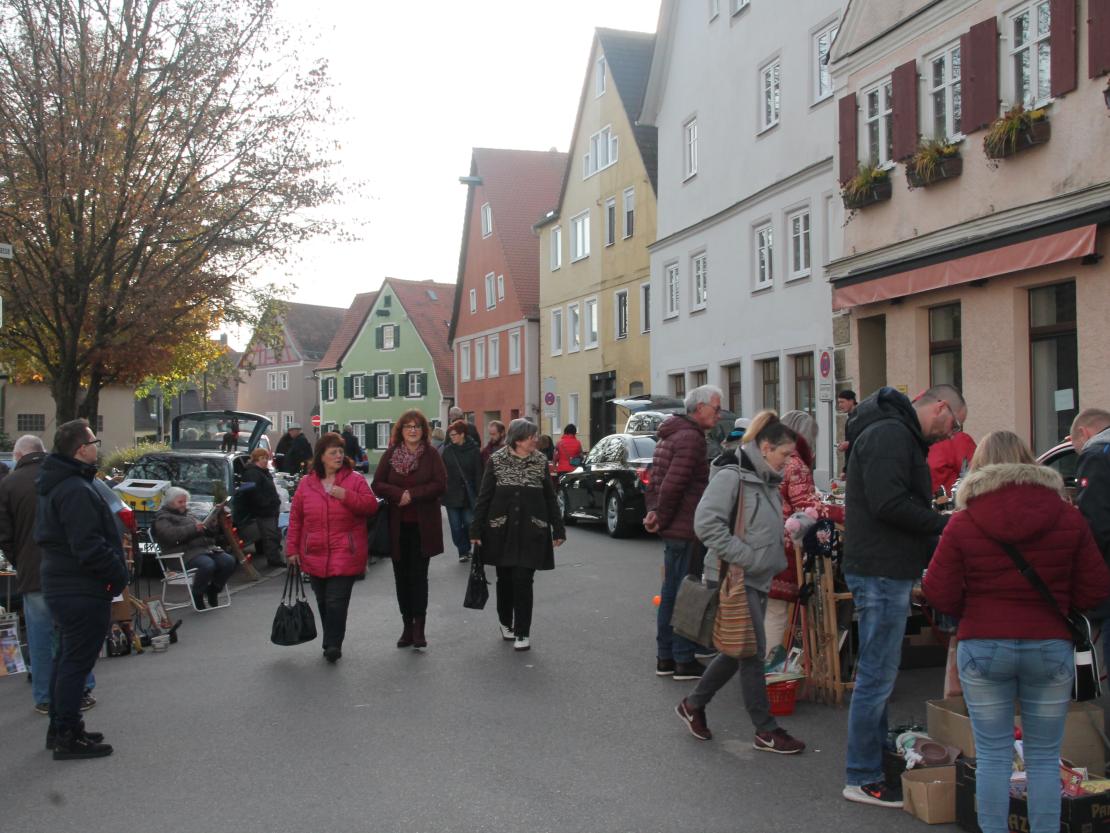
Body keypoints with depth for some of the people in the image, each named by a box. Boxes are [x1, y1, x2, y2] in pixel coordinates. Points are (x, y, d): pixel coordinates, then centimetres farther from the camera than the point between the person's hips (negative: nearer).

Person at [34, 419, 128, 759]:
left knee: (66, 659, 18)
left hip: (60, 586, 10)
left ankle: (61, 729, 29)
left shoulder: (54, 484, 12)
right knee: (76, 662, -2)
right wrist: (118, 573, -12)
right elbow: (88, 547, -26)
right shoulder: (76, 490, -22)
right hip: (82, 591, -10)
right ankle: (68, 737, 5)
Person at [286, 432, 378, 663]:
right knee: (323, 602, 13)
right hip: (315, 555, 4)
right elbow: (295, 519, 9)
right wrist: (293, 548, 6)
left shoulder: (355, 479, 0)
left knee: (336, 601, -11)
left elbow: (371, 505, -7)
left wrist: (347, 495, -20)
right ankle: (332, 644, 28)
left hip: (345, 556, -3)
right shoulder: (306, 483, 6)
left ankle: (333, 645, -3)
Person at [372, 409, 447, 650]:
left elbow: (440, 484, -9)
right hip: (397, 526, 2)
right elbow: (378, 484, 0)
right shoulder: (390, 454, 5)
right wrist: (399, 494, -17)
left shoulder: (431, 455, 0)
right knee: (402, 576, 8)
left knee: (419, 575, -1)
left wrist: (412, 495, -17)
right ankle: (407, 625, 17)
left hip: (422, 526, -2)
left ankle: (419, 627, 4)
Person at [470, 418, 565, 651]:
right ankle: (506, 623, 32)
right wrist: (476, 530, -3)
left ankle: (523, 633, 3)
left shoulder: (540, 462, 1)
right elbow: (484, 496, -1)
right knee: (505, 578, 11)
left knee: (523, 580, -6)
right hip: (501, 530, 0)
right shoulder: (497, 460, -3)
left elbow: (550, 498, 6)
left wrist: (558, 529, 5)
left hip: (530, 531, 0)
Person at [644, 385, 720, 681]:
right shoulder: (691, 438, -17)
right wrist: (661, 519, -12)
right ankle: (684, 661, 3)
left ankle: (665, 657, 22)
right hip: (685, 529, -10)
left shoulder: (670, 435, 17)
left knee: (670, 593, 15)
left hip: (673, 528, 10)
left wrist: (654, 511, 8)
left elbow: (656, 479, 19)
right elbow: (673, 484, -23)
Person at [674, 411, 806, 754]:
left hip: (758, 579, 10)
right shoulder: (731, 475, -16)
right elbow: (706, 521, -24)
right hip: (735, 580, -10)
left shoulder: (765, 480, 14)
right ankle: (766, 731, 10)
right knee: (753, 652, -1)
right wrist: (739, 556, -22)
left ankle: (693, 706, 30)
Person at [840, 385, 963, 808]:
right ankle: (861, 779, 5)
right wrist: (945, 524, -15)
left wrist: (932, 551, 13)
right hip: (880, 571, -11)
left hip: (887, 572, 11)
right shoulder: (889, 434, -15)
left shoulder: (900, 435, 19)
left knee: (879, 675, 18)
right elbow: (889, 504, -26)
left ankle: (877, 761, 29)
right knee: (876, 677, -4)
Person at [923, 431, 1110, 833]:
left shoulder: (962, 523, -6)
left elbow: (939, 595, -6)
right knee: (1044, 757, 11)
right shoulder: (1068, 518, 0)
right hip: (1051, 648, 1)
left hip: (982, 646, -1)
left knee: (993, 755, 8)